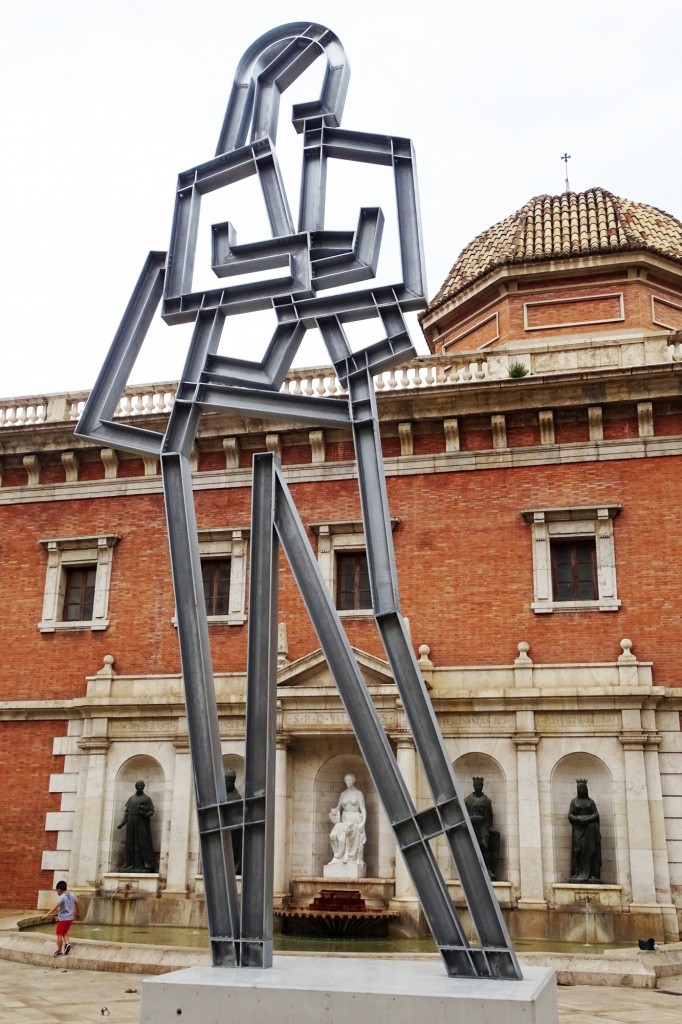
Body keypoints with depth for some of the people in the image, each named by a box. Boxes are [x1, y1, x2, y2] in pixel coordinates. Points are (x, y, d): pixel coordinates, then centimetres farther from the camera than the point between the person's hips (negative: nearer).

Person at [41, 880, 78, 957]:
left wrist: (47, 914, -41)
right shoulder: (72, 895, 5)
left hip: (62, 918, -7)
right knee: (65, 932, 24)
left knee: (59, 934, 6)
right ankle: (67, 943, 4)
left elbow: (56, 906, -33)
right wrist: (76, 912, 40)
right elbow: (76, 903, 22)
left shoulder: (62, 897, -17)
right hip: (70, 918, 7)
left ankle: (59, 951, 11)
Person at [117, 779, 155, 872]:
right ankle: (132, 865, -1)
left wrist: (145, 814, -21)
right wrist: (122, 823, 0)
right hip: (132, 824, 4)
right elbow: (127, 812, 11)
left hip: (142, 824, -4)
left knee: (143, 843, -10)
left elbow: (151, 811, -1)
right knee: (132, 843, -1)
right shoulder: (131, 798, 13)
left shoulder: (147, 798, 2)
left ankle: (146, 866, -11)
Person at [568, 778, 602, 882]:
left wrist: (587, 820, -15)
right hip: (578, 829, 0)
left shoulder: (590, 801, 10)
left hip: (590, 828, 0)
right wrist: (579, 820, -16)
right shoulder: (574, 801, 9)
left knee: (590, 850, -7)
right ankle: (578, 873, -11)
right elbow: (570, 815, 2)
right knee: (578, 850, -9)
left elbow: (596, 814, 1)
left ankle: (591, 874, -8)